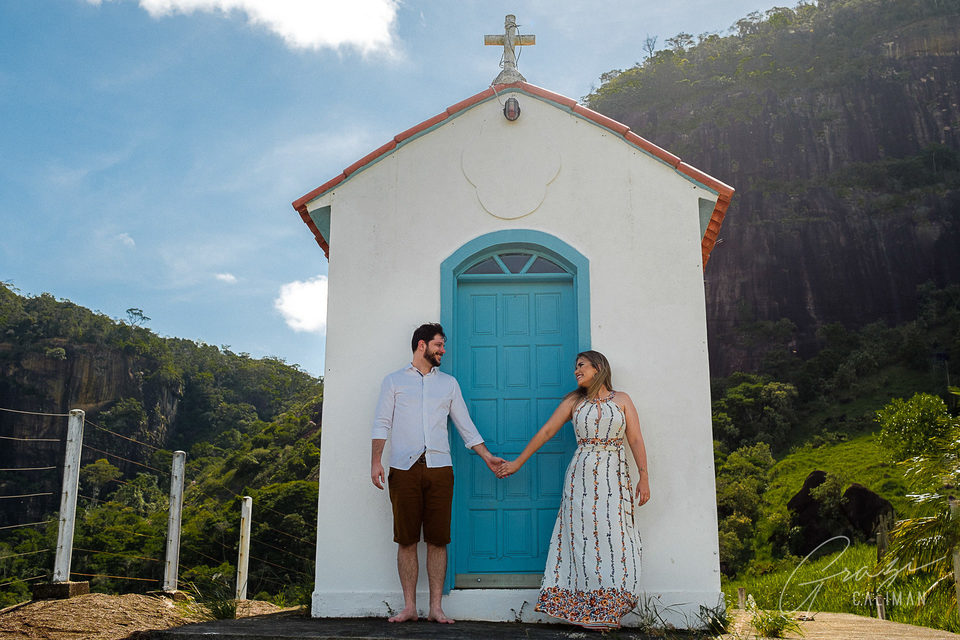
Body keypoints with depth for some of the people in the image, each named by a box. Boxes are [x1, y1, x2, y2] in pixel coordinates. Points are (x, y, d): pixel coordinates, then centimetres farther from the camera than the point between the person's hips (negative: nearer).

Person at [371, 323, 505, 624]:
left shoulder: (449, 383, 18)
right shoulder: (394, 381, 12)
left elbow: (465, 425, 20)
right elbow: (382, 424, 6)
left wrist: (487, 456, 14)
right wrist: (376, 461, -5)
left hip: (439, 467, 1)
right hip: (404, 467, -1)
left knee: (437, 540, -1)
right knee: (406, 540, 0)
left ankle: (436, 608, 4)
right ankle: (409, 607, 8)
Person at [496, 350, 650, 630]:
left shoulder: (621, 399, 8)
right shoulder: (574, 401, 11)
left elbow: (636, 440, 4)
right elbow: (546, 432, 11)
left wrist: (643, 477, -4)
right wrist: (517, 462, 11)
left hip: (614, 478, -1)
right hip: (581, 476, 1)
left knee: (613, 537, -3)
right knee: (583, 537, -3)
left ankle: (609, 610, 5)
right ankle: (587, 610, 3)